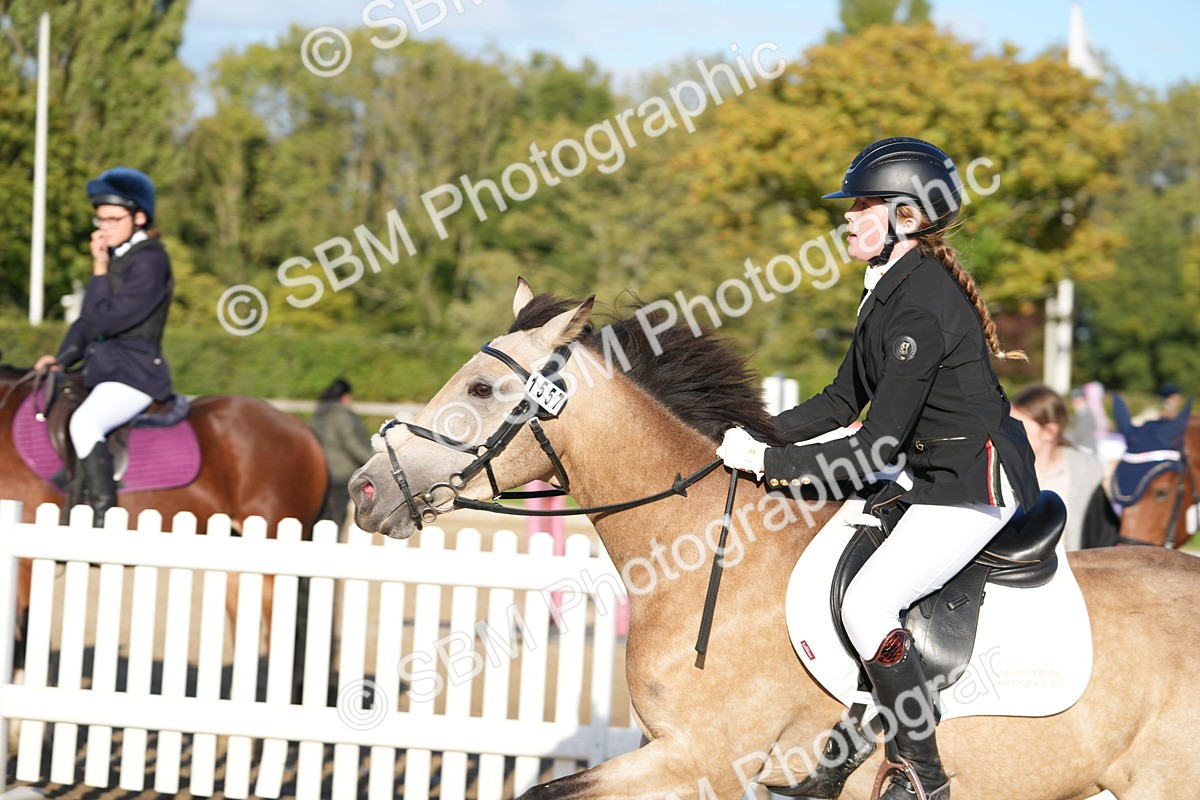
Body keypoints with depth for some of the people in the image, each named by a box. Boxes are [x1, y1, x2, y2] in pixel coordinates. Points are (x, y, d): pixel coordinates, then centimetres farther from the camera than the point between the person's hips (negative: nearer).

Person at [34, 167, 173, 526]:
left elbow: (108, 320, -17)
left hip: (135, 372, -10)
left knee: (85, 421, -34)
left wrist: (99, 271, -9)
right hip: (100, 369, 10)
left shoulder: (149, 260, -12)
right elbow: (88, 322, 19)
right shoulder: (115, 257, 15)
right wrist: (62, 358, 4)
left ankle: (102, 520, -35)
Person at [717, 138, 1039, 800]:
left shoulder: (921, 305, -23)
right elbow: (841, 401, 15)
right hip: (936, 476, 11)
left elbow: (876, 448, -24)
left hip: (979, 483, -11)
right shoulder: (891, 289, 9)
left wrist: (769, 462, -19)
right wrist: (760, 435, 2)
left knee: (867, 603, -21)